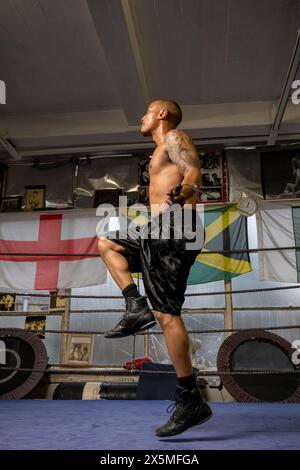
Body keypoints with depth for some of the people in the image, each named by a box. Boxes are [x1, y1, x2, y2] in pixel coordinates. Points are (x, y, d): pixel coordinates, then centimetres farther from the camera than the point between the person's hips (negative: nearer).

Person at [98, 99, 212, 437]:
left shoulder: (174, 138, 2)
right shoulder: (165, 149, 30)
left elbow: (194, 171, -18)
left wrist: (182, 192, -38)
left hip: (174, 227, -10)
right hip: (162, 231, 10)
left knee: (167, 314, -14)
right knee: (106, 243, 21)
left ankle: (191, 401, -6)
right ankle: (137, 307, 3)